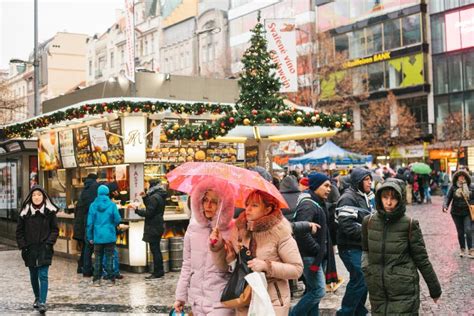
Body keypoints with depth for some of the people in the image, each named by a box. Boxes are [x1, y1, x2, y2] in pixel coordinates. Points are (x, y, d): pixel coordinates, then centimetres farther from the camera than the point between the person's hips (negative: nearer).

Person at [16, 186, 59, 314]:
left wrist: (49, 243, -10)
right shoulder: (25, 212, 1)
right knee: (33, 276, 14)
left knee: (43, 275, -11)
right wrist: (23, 246, -2)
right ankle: (37, 298, 33)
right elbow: (19, 231, 6)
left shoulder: (50, 212, -2)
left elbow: (55, 229, 2)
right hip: (30, 249, 3)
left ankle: (42, 302, -13)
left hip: (44, 249, -3)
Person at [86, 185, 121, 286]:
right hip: (110, 236, -1)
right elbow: (117, 219, -9)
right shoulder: (112, 205, -6)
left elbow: (90, 222, -1)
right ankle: (111, 279, 8)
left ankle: (96, 279, 11)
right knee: (109, 258, 7)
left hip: (98, 237, 1)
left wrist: (90, 237, 6)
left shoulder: (93, 205, -3)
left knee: (98, 258, 10)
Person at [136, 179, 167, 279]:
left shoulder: (154, 197, -18)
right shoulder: (161, 196, 12)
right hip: (158, 225, 10)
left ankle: (157, 272, -1)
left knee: (154, 249, -5)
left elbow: (149, 213, -21)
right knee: (156, 249, 16)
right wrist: (145, 198, 12)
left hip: (153, 227, -10)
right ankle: (160, 271, 23)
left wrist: (136, 210, -15)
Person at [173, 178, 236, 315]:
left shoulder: (232, 231, -8)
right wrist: (180, 296, 11)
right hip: (197, 299, 4)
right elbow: (187, 265, 10)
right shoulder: (193, 228, 4)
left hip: (221, 301, -4)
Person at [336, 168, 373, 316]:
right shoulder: (348, 198, -16)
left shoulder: (363, 197, 16)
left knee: (364, 279, 14)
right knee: (359, 280, -10)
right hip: (351, 248, -10)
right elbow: (346, 225, -25)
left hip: (362, 246, 10)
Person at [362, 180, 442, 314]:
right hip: (377, 291, 4)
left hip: (404, 291, -3)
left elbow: (421, 259, -3)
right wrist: (366, 266, 5)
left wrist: (435, 289, 2)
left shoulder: (409, 224, -10)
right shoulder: (369, 222, -1)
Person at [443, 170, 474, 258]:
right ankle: (462, 249, 25)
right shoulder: (454, 187, -3)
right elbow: (448, 197, -3)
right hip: (456, 213, 1)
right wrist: (445, 206, -20)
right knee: (460, 232, 10)